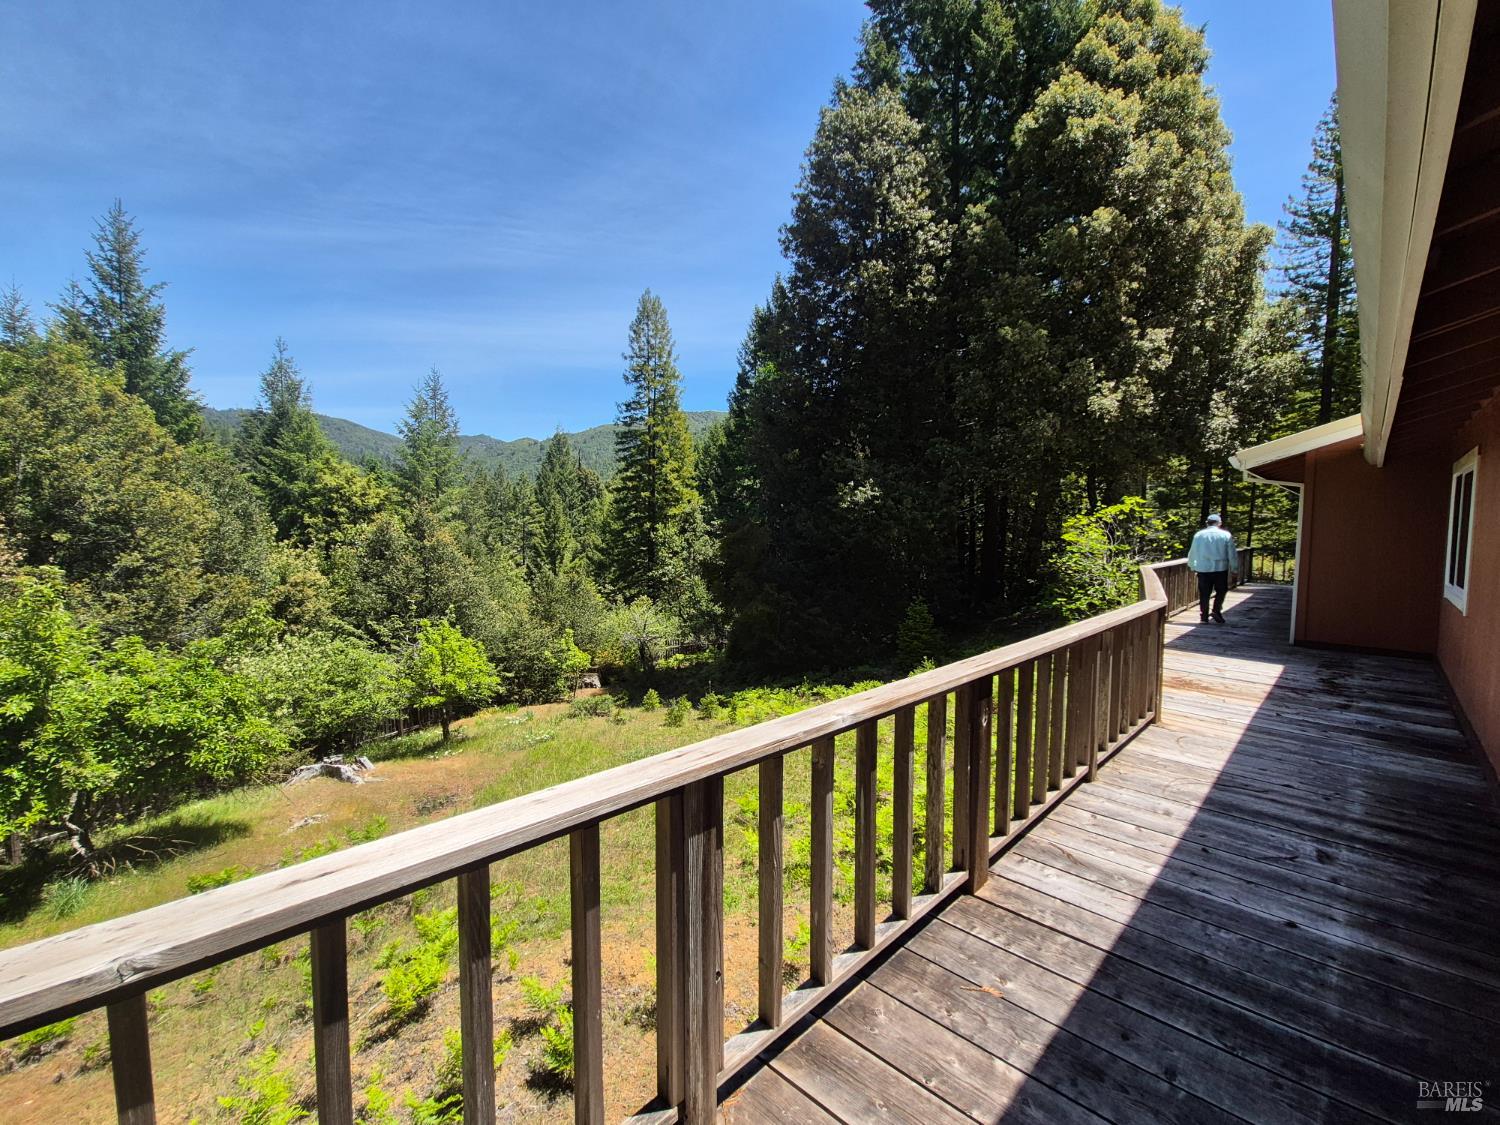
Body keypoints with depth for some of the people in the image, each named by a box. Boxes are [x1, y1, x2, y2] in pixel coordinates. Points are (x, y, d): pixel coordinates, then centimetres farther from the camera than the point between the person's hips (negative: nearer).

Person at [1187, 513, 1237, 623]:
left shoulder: (1199, 535, 4)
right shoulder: (1226, 535, -1)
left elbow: (1192, 553, 11)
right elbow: (1232, 554, 1)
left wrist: (1192, 567, 24)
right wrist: (1234, 567, 12)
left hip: (1203, 569, 1)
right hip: (1221, 568, -1)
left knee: (1204, 593, 7)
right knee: (1221, 590, 14)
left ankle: (1203, 615, 7)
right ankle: (1217, 610, -1)